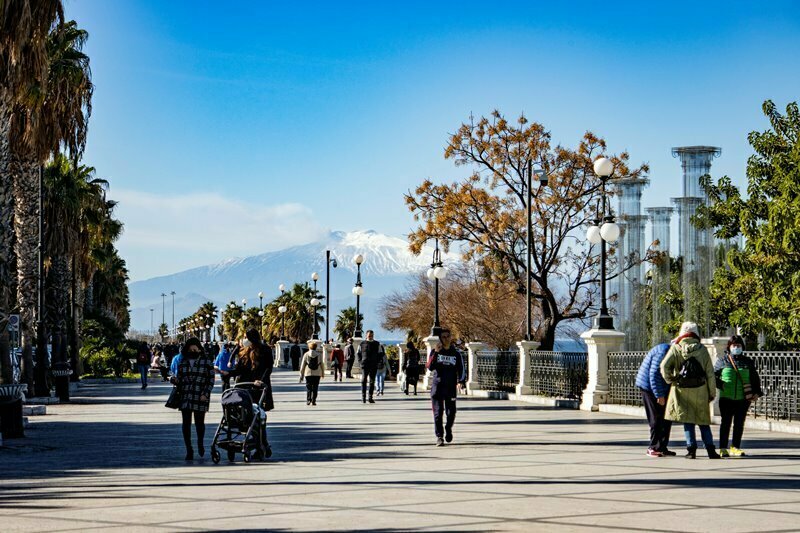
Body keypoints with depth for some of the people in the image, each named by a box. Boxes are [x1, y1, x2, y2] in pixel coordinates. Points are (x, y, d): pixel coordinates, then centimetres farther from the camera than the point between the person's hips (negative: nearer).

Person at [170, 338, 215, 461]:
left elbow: (211, 379, 1)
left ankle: (200, 443, 29)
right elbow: (179, 378, 18)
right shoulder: (183, 362, 12)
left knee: (199, 422, 0)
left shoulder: (206, 361, 3)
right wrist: (175, 380, -7)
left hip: (200, 398, -3)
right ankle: (189, 450, 7)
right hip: (185, 397, 3)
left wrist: (205, 394, -10)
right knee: (186, 423, 0)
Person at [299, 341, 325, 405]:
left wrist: (301, 375, 5)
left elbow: (302, 365, 0)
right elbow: (322, 365, 7)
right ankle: (313, 401, 4)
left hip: (308, 374, 0)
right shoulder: (319, 355, 1)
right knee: (315, 388, 6)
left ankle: (308, 400, -7)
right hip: (317, 374, 1)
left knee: (308, 388, 6)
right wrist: (323, 373, 22)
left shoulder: (306, 354, -1)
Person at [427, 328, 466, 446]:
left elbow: (461, 370, 5)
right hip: (437, 386, -1)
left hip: (451, 387, 1)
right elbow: (430, 367, -8)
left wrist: (461, 382, -12)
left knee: (451, 412, 1)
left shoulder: (456, 353, 8)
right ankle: (439, 436, 0)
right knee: (438, 412, -5)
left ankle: (448, 429, 30)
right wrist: (436, 353, -18)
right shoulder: (435, 352, 6)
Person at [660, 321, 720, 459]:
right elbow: (710, 373, 4)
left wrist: (670, 380, 0)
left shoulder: (676, 348, -2)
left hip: (682, 390, -1)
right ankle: (710, 449, 8)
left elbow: (664, 366, -15)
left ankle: (691, 448, -2)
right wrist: (712, 393, 11)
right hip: (700, 390, 1)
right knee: (703, 421, 11)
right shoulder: (702, 350, 3)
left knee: (687, 419, 6)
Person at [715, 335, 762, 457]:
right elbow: (712, 376, 7)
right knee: (725, 423, 0)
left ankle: (735, 447, 13)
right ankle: (723, 448, 5)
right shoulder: (723, 361, 4)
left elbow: (755, 378, 16)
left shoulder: (748, 362, 10)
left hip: (743, 399, 2)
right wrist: (720, 385, -8)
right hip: (726, 398, -2)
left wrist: (757, 392, 4)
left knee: (739, 424, 4)